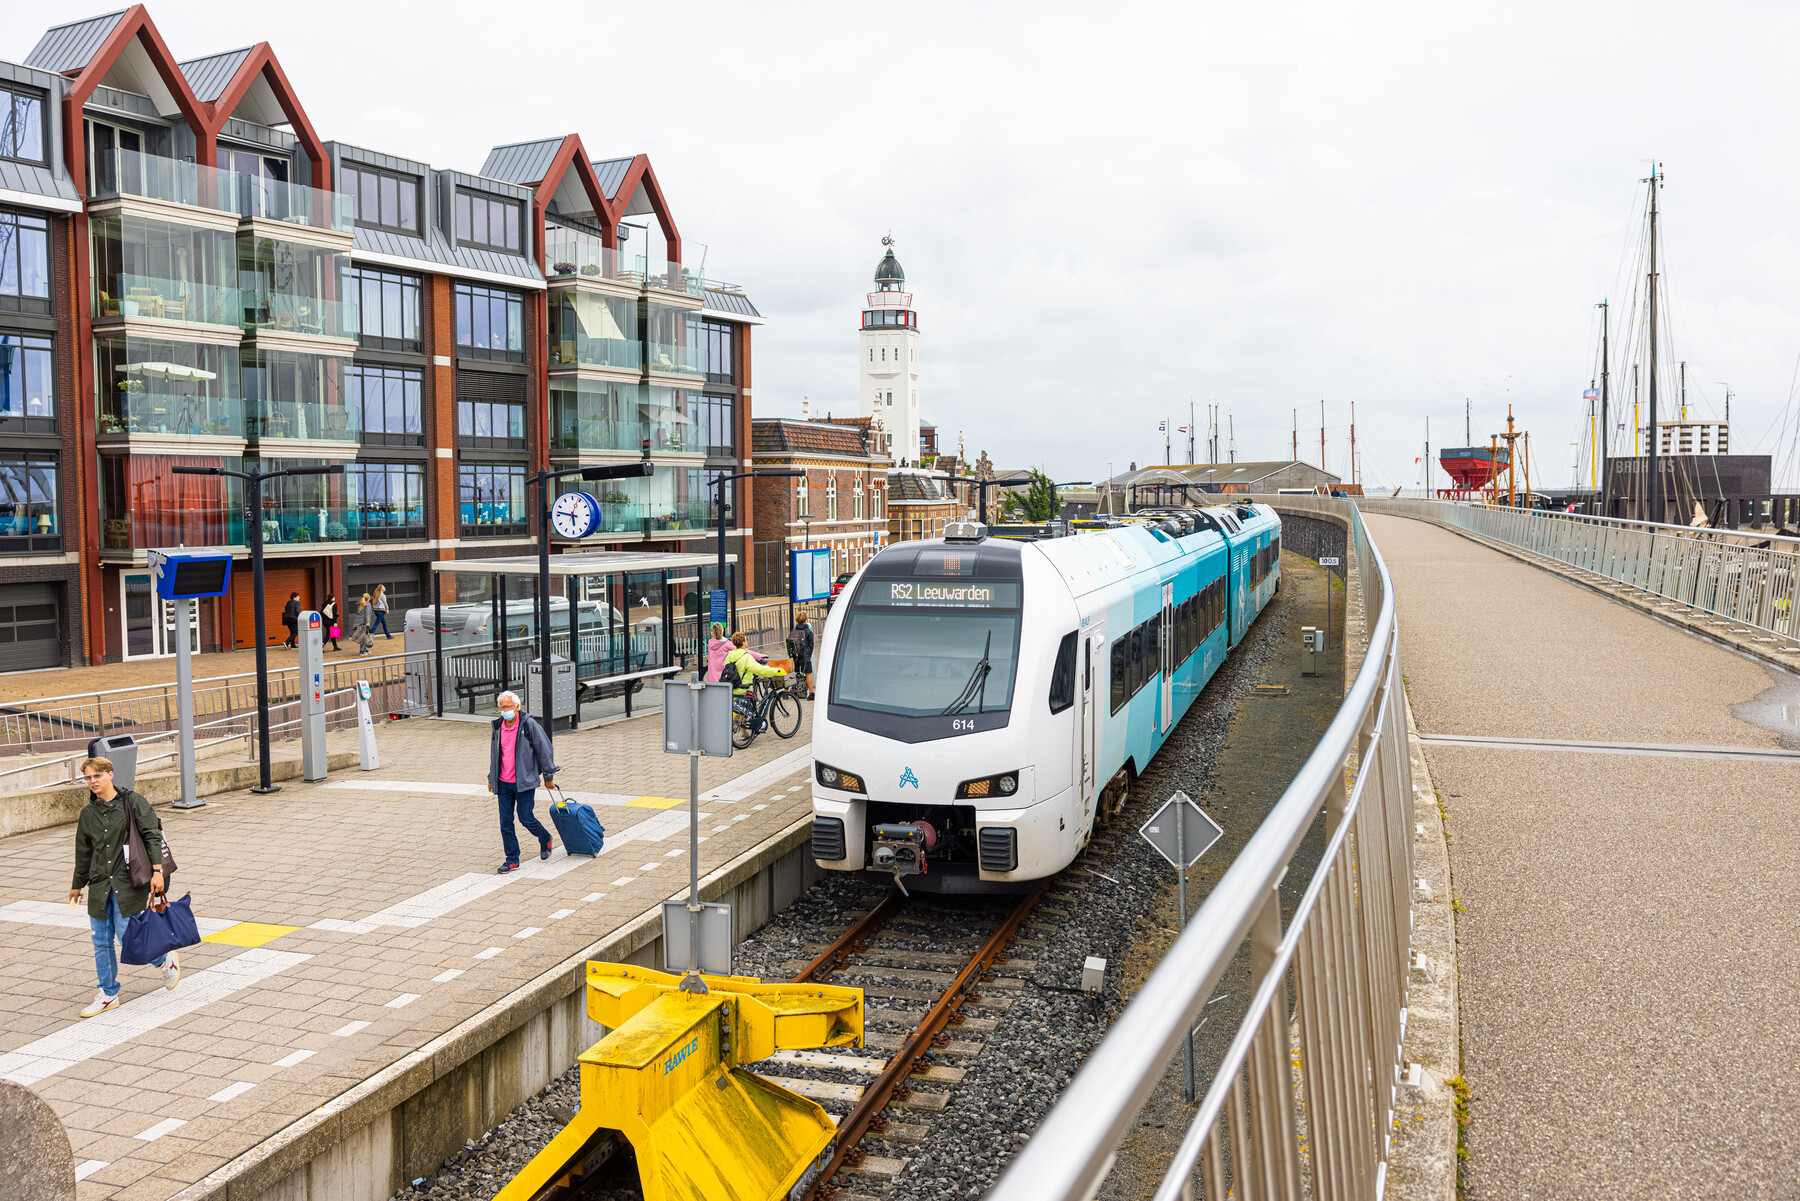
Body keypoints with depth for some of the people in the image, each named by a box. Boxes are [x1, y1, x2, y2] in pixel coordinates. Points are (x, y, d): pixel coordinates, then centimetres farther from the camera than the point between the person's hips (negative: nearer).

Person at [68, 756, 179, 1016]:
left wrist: (157, 871, -15)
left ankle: (166, 959, 18)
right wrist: (77, 885, 26)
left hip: (129, 882, -5)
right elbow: (83, 852, 19)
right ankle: (108, 994, 19)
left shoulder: (133, 802, -6)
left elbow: (152, 836, -8)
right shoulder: (88, 813, 8)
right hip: (100, 885, 5)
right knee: (101, 941, 7)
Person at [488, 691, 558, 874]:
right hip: (503, 783, 5)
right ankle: (512, 860, 12)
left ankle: (545, 840, 28)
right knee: (505, 822, 3)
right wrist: (491, 777, 21)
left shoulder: (529, 724, -11)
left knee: (525, 818, -2)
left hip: (524, 782, -5)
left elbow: (545, 749, -7)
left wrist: (548, 776, -5)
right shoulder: (498, 726, 7)